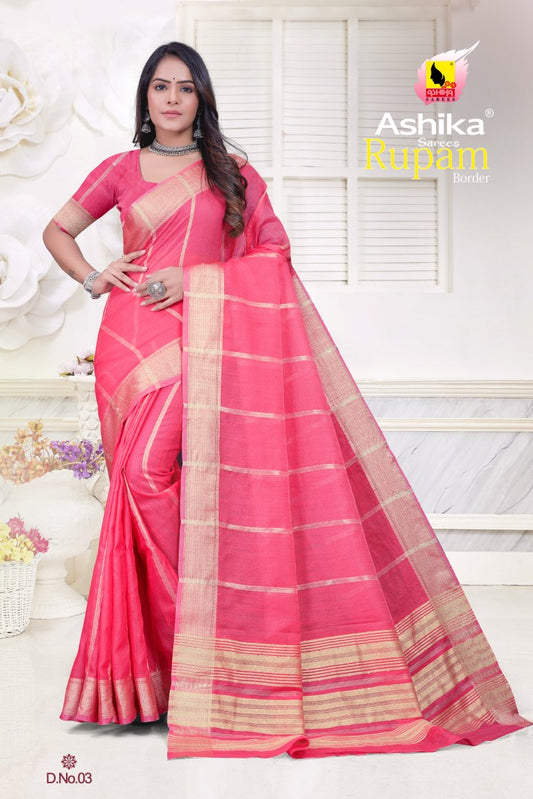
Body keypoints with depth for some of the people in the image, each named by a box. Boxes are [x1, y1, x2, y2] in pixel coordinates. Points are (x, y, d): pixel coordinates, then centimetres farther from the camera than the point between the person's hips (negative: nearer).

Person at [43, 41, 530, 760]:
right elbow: (57, 230, 23)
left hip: (198, 338, -2)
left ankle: (183, 639, -8)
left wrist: (193, 278, -7)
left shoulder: (232, 174, 12)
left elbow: (275, 253, 4)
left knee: (150, 472, -20)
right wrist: (91, 277, 4)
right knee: (142, 479, -2)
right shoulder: (121, 170, 16)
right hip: (132, 340, 2)